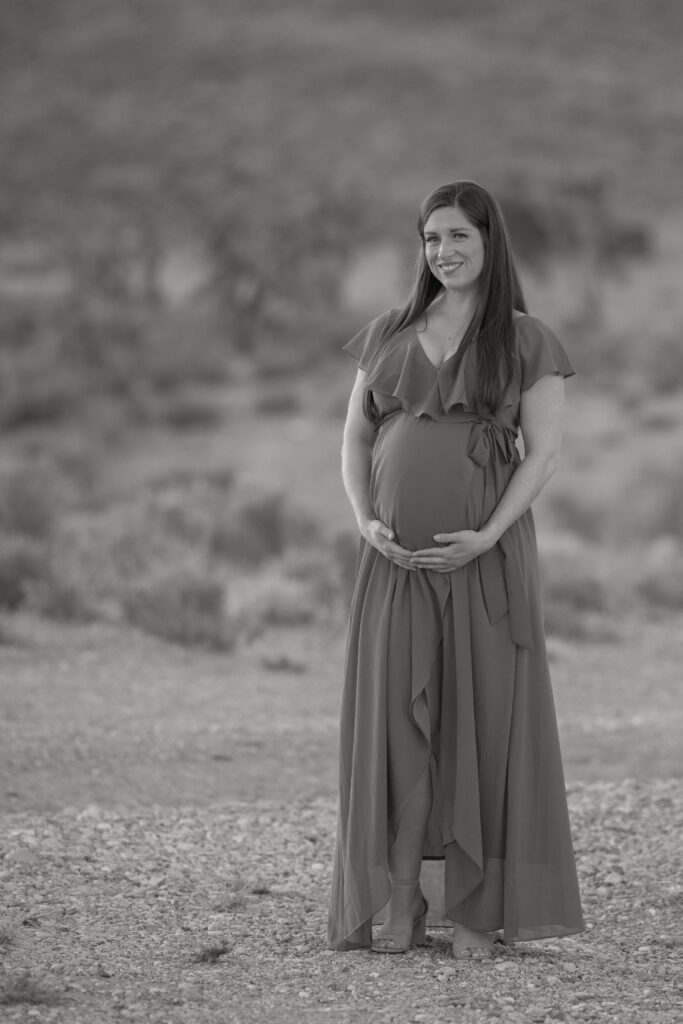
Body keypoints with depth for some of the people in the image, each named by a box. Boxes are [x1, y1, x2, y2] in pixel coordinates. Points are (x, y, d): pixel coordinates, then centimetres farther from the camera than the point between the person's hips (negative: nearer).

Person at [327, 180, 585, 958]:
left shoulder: (527, 341, 2)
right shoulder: (387, 336, 12)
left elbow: (544, 451, -3)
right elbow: (355, 439, 12)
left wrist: (487, 537, -14)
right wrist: (365, 520, -5)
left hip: (484, 556, -3)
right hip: (395, 560, 3)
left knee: (482, 717, -2)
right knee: (394, 713, -1)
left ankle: (474, 909, 2)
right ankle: (396, 901, 3)